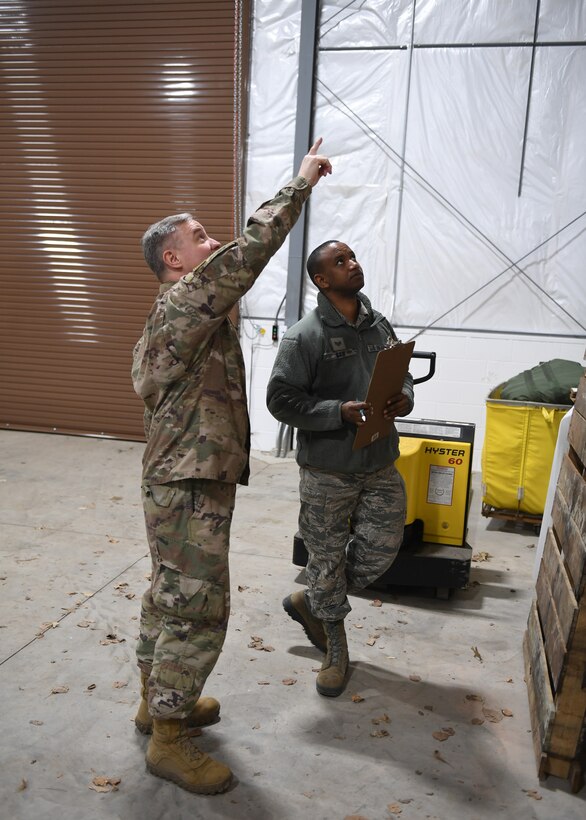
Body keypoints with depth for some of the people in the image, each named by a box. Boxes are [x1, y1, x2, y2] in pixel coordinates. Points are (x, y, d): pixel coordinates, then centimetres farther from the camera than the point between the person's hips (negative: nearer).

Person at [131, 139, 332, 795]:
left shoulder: (176, 315, 15)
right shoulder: (183, 301, -17)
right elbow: (249, 251, -23)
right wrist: (301, 182, -13)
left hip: (176, 484, 11)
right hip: (190, 492, -11)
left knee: (168, 598, 21)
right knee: (198, 614, 0)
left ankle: (157, 702, 38)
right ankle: (167, 742, 16)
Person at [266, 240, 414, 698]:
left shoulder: (380, 325, 6)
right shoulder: (304, 337, -12)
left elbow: (402, 374, 17)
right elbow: (281, 399, -14)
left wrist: (405, 399, -6)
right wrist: (341, 412, -25)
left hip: (381, 465, 6)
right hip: (327, 472, -5)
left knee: (381, 549, 8)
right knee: (327, 558, 8)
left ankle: (309, 602, 34)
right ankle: (335, 647, 32)